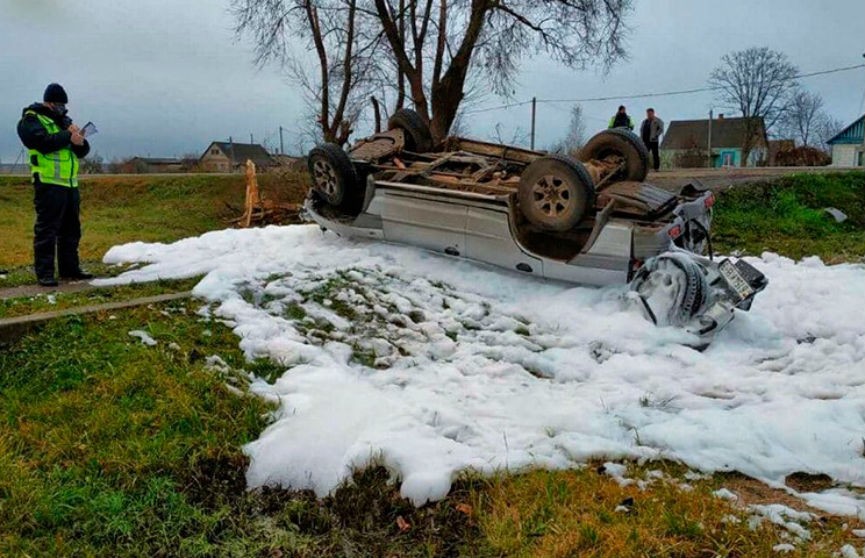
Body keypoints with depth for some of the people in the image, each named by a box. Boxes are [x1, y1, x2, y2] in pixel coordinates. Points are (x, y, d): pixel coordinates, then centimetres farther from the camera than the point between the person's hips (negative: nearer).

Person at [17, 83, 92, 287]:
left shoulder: (65, 121, 20)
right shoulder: (31, 119, -1)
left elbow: (83, 152, 13)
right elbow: (43, 142, -20)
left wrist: (79, 141, -8)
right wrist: (68, 137, -12)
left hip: (70, 183, 7)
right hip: (48, 184, -7)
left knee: (71, 229, 12)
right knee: (46, 230, -6)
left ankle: (69, 268, 22)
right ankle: (44, 272, -2)